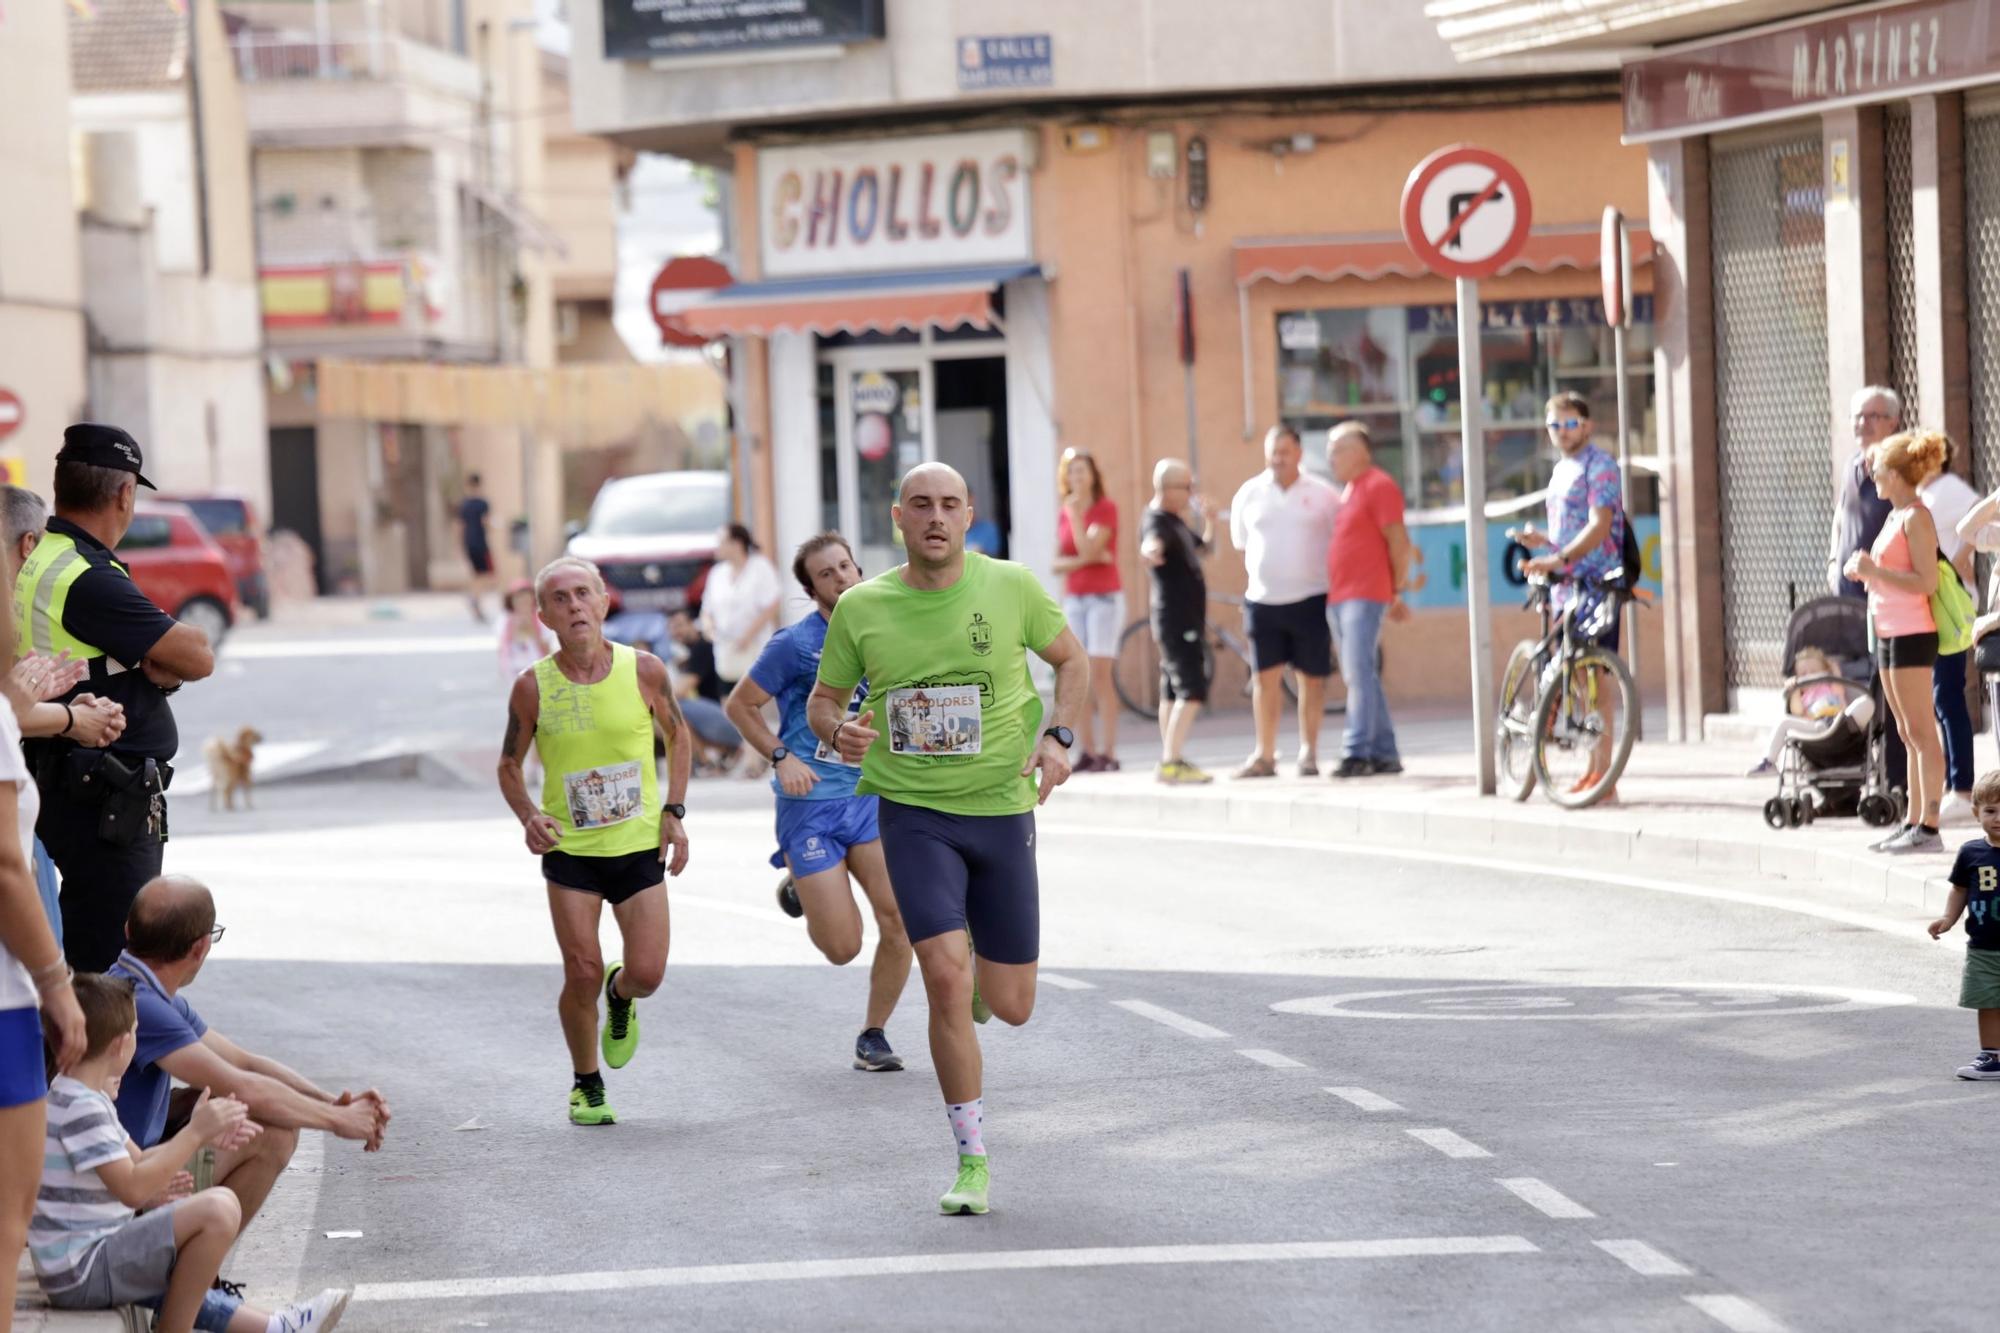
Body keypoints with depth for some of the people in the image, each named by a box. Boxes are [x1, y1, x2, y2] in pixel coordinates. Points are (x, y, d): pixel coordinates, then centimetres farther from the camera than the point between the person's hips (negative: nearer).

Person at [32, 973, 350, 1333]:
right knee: (219, 1207, -21)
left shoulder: (89, 1097, 13)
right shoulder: (80, 1108, -20)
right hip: (80, 1273, -11)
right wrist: (195, 1132, -18)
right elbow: (132, 1188, -25)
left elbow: (134, 1161, 19)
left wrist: (202, 1135, 7)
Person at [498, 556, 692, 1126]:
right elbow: (510, 765, 4)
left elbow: (677, 736, 9)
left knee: (647, 974, -5)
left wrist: (674, 811, 0)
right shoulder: (533, 687, -10)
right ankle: (587, 1085, 19)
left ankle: (619, 997, 34)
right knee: (582, 976, -6)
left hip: (639, 845, 1)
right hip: (569, 850, -1)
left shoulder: (644, 670, -8)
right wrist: (528, 816, -15)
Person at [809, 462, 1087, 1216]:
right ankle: (973, 1160, -5)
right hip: (913, 813, -1)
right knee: (946, 978, -18)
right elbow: (823, 700, 10)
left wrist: (1057, 737, -5)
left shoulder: (1010, 587, -3)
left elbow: (1072, 660, 12)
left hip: (1001, 809, 1)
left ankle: (979, 965, 45)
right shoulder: (860, 608, -3)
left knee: (1011, 1008, 5)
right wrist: (836, 733, -14)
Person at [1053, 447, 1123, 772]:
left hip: (1104, 597, -6)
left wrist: (1075, 514, -16)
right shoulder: (1063, 513, 10)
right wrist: (1084, 560, -12)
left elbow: (1088, 548, -19)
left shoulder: (1106, 508, -6)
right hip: (1074, 598, 6)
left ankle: (1109, 754, -13)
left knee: (1100, 675, -12)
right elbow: (1057, 563, 4)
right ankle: (1089, 752, 3)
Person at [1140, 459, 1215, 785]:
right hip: (1176, 621, -10)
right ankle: (1172, 762, -22)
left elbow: (1204, 549, 28)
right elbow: (1154, 540, -39)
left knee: (1173, 690, 14)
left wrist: (1209, 522, 9)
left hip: (1188, 620, 10)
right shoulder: (1157, 523, -15)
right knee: (1192, 689, -17)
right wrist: (1150, 550, -62)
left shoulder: (1178, 523, 15)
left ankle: (1170, 761, 21)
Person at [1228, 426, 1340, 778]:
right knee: (1264, 677, 1)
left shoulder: (1322, 495, 0)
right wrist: (1269, 570, 9)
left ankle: (1309, 752, 13)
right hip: (1263, 600, 2)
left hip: (1310, 599, -2)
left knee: (1311, 678, 3)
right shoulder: (1249, 494, 5)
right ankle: (1265, 755, 6)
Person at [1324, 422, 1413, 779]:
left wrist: (1397, 591, -6)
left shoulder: (1379, 486, -7)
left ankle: (1357, 752, -19)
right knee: (1363, 678, 10)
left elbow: (1398, 542, -11)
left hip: (1365, 597, -9)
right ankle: (1384, 753, 13)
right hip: (1340, 598, 9)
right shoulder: (1349, 491, 20)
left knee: (1360, 674, -14)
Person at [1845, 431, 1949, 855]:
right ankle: (1914, 824, 13)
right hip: (1889, 634, 10)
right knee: (1909, 735, 10)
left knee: (1920, 732, -9)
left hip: (1912, 636, -10)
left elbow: (1926, 582, -19)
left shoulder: (1916, 518, -12)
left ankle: (1929, 827, -9)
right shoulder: (1896, 517, 16)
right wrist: (1865, 572, 7)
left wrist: (1875, 570, -20)